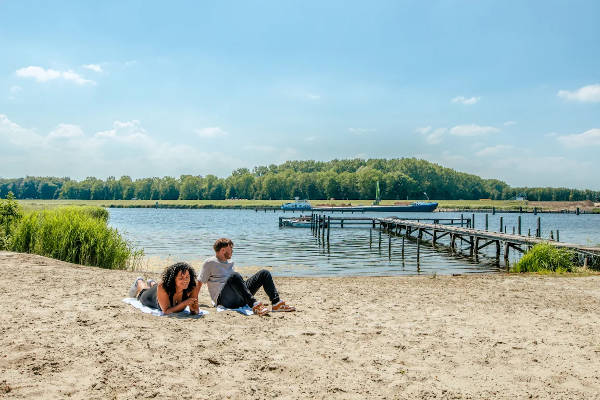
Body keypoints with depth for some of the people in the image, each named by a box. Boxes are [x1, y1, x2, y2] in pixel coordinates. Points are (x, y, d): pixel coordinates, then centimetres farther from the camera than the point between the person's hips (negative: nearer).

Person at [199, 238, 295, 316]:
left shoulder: (229, 262, 25)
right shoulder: (209, 263, 3)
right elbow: (200, 282, -1)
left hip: (239, 298, 7)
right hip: (224, 298, -7)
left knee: (264, 273, -4)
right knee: (235, 276, -37)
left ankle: (276, 303, -22)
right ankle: (254, 305, -50)